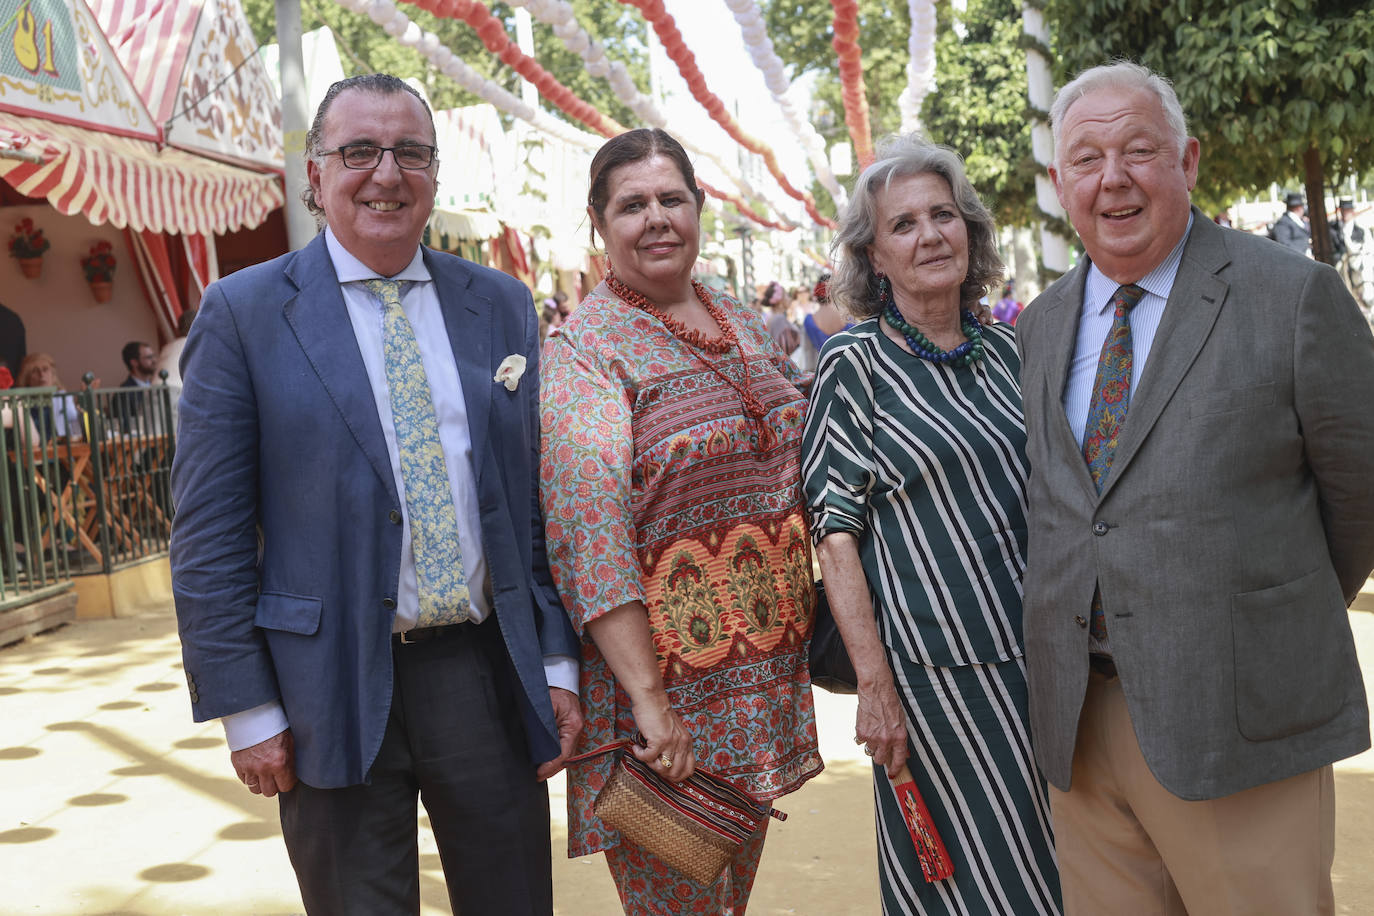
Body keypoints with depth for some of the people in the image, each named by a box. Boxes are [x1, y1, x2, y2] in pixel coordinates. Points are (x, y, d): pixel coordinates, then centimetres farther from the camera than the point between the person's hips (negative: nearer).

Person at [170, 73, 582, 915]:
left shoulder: (502, 305, 7)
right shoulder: (244, 313, -3)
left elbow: (540, 495, 8)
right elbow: (210, 532, -4)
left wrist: (558, 663, 4)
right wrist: (248, 711, -7)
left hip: (489, 672, 3)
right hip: (332, 691, -3)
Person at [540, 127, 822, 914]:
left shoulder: (744, 323, 9)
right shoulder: (583, 350, -11)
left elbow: (795, 468, 20)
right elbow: (589, 532, -19)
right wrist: (649, 700, -24)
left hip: (772, 663, 6)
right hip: (664, 668, -6)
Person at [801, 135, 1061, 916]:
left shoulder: (1006, 350, 8)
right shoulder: (855, 365, -7)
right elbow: (837, 535, -10)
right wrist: (876, 686, -14)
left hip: (1038, 654, 5)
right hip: (932, 667, -5)